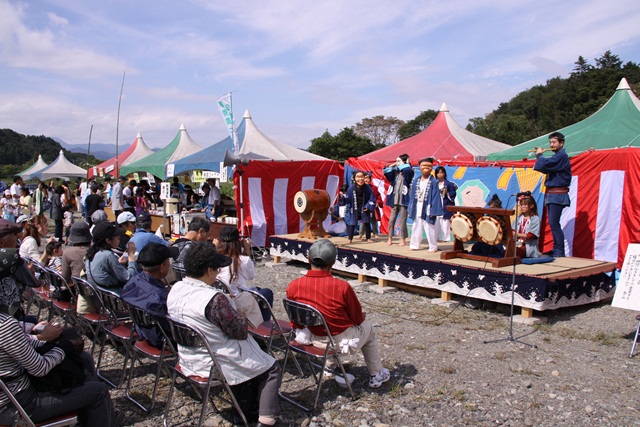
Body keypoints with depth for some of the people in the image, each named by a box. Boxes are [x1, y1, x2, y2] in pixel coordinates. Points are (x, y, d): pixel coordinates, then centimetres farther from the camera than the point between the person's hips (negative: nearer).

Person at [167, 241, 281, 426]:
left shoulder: (175, 289, -6)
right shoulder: (215, 299, -32)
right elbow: (241, 331, -22)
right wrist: (238, 314, -3)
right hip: (216, 364, -8)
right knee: (272, 369, 13)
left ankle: (244, 410, 35)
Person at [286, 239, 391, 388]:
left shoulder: (293, 286, -16)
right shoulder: (342, 287, -26)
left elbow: (296, 323, -2)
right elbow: (358, 319, -10)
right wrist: (362, 315, 13)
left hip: (314, 338, 4)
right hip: (343, 341, -3)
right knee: (367, 327, 28)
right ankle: (376, 375, 40)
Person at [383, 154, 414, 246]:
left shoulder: (407, 172, -4)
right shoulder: (395, 172, 11)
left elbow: (408, 169, -26)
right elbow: (385, 172, 5)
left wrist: (406, 163, -8)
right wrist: (392, 165, 4)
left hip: (403, 200, -5)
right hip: (395, 200, 5)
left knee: (402, 221, 0)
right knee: (391, 220, 7)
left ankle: (403, 240, 10)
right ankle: (390, 238, 16)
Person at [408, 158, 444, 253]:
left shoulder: (433, 182, -7)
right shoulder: (416, 180, 6)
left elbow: (435, 197, -9)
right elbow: (412, 195, 8)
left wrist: (433, 211, -14)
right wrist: (411, 209, 4)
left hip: (427, 209, -4)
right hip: (417, 209, 5)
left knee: (430, 229, 1)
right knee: (416, 228, 13)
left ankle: (433, 247, 12)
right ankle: (414, 245, 24)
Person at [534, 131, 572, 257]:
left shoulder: (562, 156, -12)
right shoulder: (557, 156, 18)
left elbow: (545, 165, -23)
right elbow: (546, 170, 21)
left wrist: (539, 155, -4)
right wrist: (539, 155, 11)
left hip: (558, 195, -10)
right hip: (551, 194, 10)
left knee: (553, 223, -12)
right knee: (553, 223, 11)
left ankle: (559, 252, -9)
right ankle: (557, 250, 17)